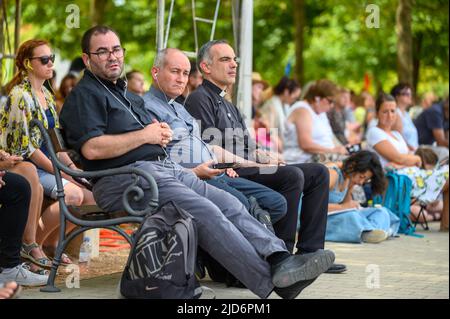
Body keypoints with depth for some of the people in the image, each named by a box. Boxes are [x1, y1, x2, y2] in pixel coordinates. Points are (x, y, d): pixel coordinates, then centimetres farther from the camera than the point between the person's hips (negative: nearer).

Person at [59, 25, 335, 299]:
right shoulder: (85, 95, 1)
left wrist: (161, 131, 9)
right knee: (206, 212, -26)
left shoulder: (126, 94, 29)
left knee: (229, 204, -12)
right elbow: (92, 148, -14)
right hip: (126, 176, -9)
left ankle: (280, 259, -27)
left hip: (167, 167, 9)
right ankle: (270, 280, -35)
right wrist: (144, 135, -6)